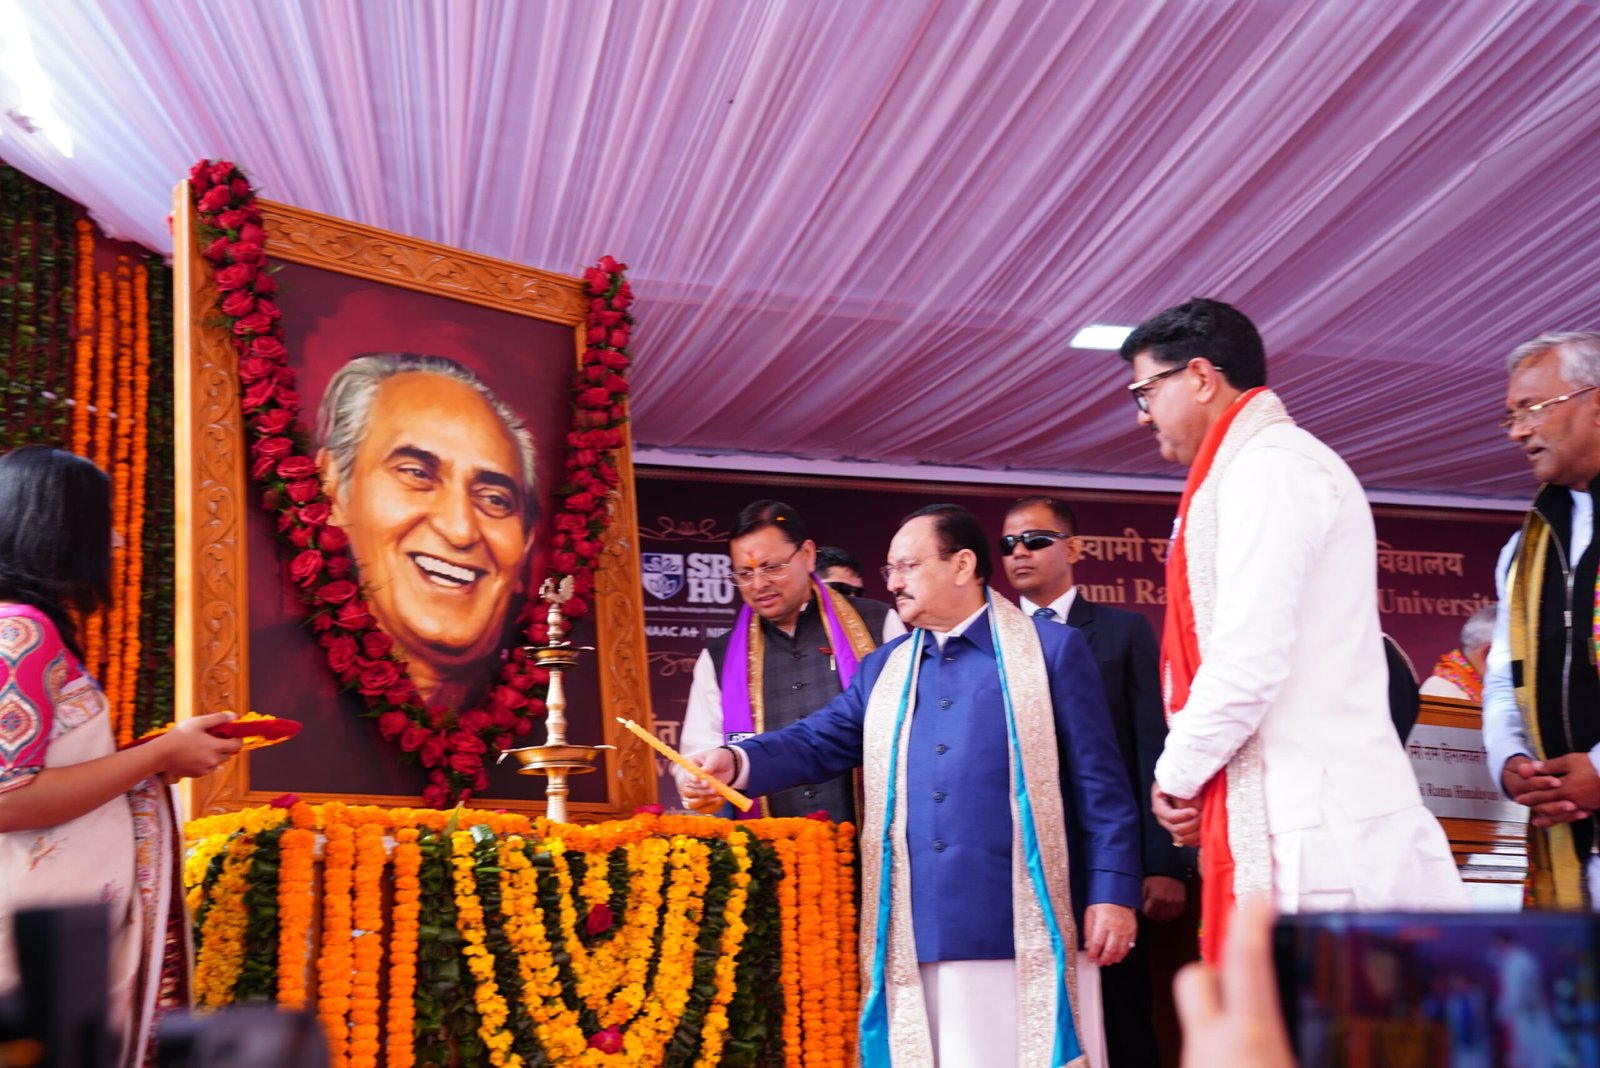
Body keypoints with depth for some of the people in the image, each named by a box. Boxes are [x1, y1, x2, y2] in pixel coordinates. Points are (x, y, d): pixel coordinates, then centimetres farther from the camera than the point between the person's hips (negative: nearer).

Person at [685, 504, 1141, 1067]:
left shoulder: (1052, 649, 4)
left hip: (1026, 930, -4)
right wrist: (737, 762, -11)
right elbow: (816, 742, 9)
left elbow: (1099, 782, 0)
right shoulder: (883, 670, 17)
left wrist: (1113, 892, -7)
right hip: (915, 936, 4)